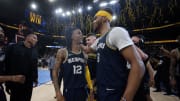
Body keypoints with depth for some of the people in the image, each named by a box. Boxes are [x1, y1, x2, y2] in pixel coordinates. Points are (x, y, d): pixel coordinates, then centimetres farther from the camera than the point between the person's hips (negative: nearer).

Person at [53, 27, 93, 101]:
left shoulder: (84, 54, 7)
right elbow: (55, 72, -5)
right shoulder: (63, 52, -6)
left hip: (82, 91, 5)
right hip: (69, 91, -4)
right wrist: (58, 92, -11)